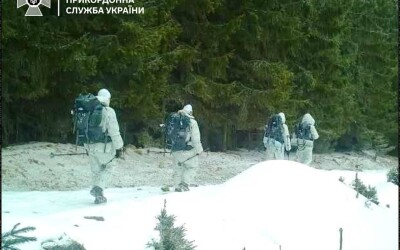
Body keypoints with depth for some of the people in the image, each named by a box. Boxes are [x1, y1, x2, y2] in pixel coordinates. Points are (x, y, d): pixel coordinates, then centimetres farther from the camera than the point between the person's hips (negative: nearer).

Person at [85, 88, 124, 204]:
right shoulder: (108, 112, -13)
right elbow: (114, 131, -15)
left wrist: (87, 146, 25)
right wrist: (119, 148, -7)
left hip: (91, 146, 5)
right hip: (104, 146, -5)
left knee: (96, 171, 15)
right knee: (107, 168, 13)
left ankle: (98, 196, 17)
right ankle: (98, 188, -6)